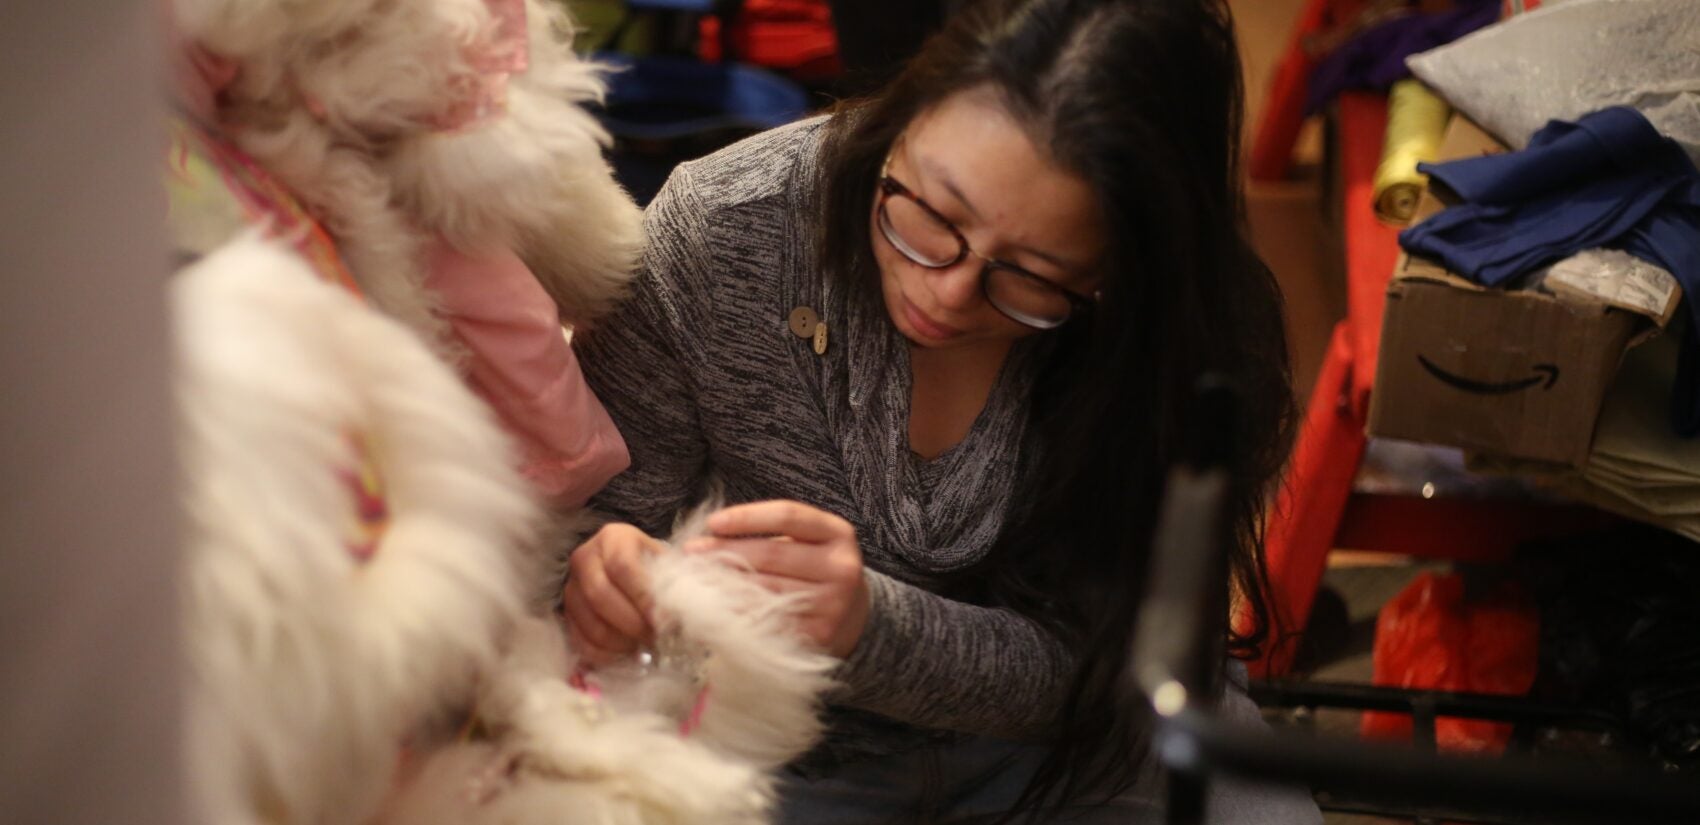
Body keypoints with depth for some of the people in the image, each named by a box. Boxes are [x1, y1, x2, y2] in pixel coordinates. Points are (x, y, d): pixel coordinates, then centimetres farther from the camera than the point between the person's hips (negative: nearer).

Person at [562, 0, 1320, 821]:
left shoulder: (1184, 338, -22)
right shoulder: (720, 226, -22)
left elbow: (1077, 664, -18)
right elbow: (599, 511, -10)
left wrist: (870, 625, -36)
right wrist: (606, 578, -33)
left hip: (1057, 732, -1)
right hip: (794, 744, 1)